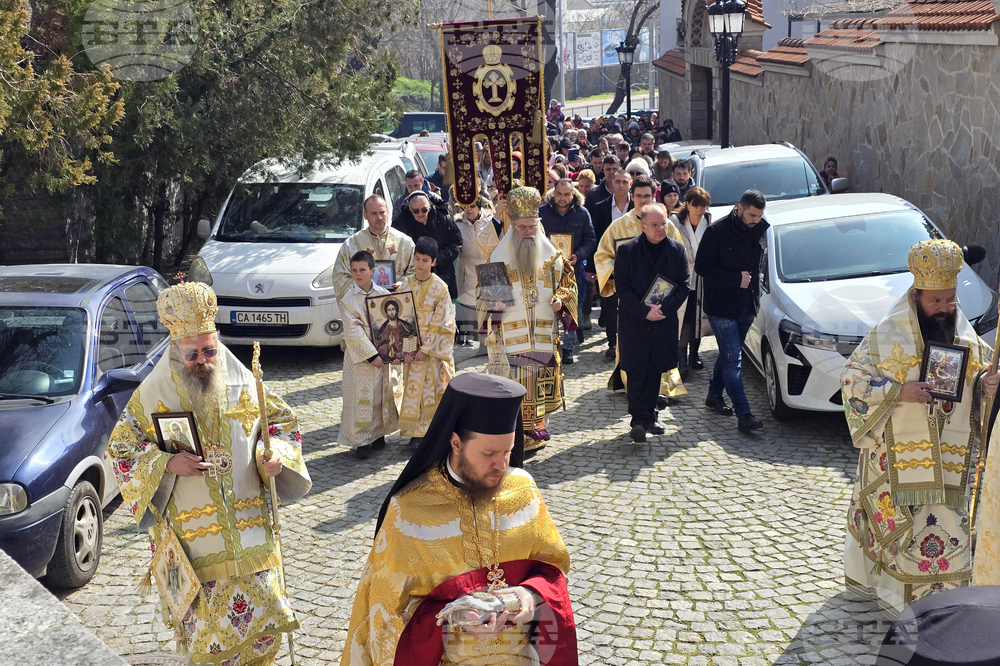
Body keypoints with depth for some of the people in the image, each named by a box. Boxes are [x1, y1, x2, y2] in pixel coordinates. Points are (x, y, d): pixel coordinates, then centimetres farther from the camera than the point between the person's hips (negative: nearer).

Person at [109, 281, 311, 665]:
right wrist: (166, 464, -17)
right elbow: (120, 447, -1)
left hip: (249, 526, 2)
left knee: (262, 619, 7)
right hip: (190, 533, -2)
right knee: (206, 629, 5)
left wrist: (275, 455, -9)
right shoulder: (155, 392, -6)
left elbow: (282, 421, 11)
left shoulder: (243, 382, -1)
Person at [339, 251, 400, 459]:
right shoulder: (348, 299, -7)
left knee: (382, 395, 11)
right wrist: (371, 356, -18)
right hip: (360, 357, -3)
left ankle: (378, 434, 25)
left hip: (382, 355, 3)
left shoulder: (384, 294, 3)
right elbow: (354, 332, -13)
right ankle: (361, 440, 5)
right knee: (360, 397, -2)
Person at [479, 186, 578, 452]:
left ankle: (536, 428, 17)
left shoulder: (551, 255, 5)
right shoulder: (500, 255, 2)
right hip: (511, 334, -2)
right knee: (514, 380, -7)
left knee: (541, 378, 4)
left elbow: (566, 283, 14)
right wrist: (494, 304, -13)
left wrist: (560, 301, -6)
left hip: (543, 333, 2)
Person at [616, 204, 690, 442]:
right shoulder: (627, 250, -5)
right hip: (633, 323, -3)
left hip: (664, 323, 3)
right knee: (636, 373, -4)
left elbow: (683, 287, 1)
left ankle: (649, 416, 24)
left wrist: (663, 308, -14)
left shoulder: (678, 250, 3)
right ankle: (639, 420, -2)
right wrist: (644, 312, -17)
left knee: (655, 372, 12)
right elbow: (622, 288, -7)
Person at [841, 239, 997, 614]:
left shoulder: (964, 333, 6)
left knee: (947, 523, 6)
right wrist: (898, 391, -20)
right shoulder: (889, 334, -8)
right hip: (899, 457, -5)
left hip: (948, 456, 5)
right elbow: (852, 378, -8)